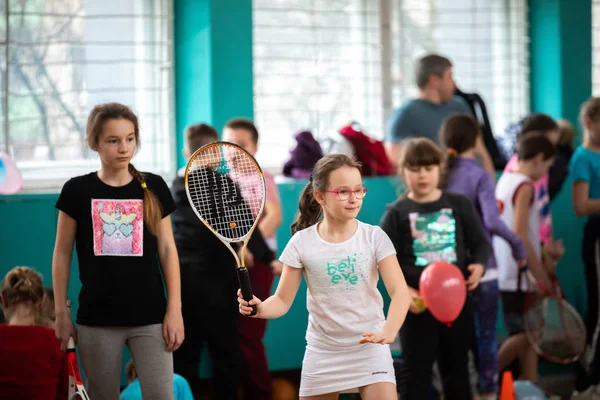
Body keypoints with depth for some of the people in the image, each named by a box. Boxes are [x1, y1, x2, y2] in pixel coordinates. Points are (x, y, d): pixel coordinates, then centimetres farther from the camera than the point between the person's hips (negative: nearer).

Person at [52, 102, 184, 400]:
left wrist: (174, 309, -1)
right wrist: (61, 313, 2)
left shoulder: (153, 187, 3)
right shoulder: (77, 191, 0)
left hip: (150, 317, 0)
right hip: (97, 319, 0)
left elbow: (167, 249, 6)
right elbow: (62, 254, 5)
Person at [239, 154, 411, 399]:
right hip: (322, 352, 2)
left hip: (369, 348, -2)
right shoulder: (302, 243, -4)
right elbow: (283, 300, -2)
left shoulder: (374, 237, -7)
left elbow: (399, 291, -16)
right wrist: (260, 308, -26)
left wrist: (389, 330, -35)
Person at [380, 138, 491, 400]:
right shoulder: (397, 213, -3)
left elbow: (480, 243, 9)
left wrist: (478, 266, -13)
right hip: (418, 304, -2)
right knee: (415, 371, 0)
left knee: (457, 368, 14)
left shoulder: (459, 205, 4)